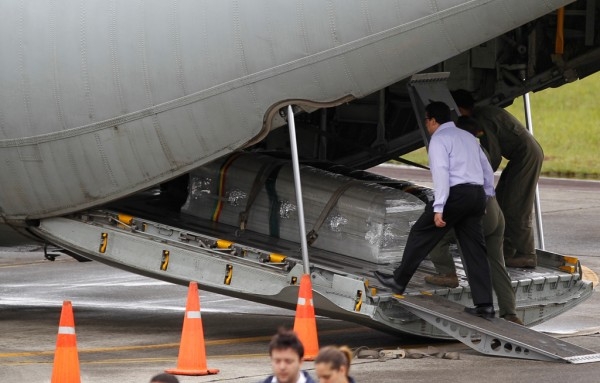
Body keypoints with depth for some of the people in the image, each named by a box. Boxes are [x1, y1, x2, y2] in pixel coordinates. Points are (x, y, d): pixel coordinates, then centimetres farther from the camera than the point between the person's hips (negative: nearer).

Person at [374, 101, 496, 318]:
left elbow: (441, 173, -15)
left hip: (456, 194, -7)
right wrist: (488, 195, 32)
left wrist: (438, 208, -19)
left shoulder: (439, 140, -4)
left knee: (421, 234, 8)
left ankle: (399, 282, 15)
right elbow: (487, 169, 23)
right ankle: (484, 304, -1)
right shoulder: (468, 137, 21)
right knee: (474, 249, 5)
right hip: (477, 195, 7)